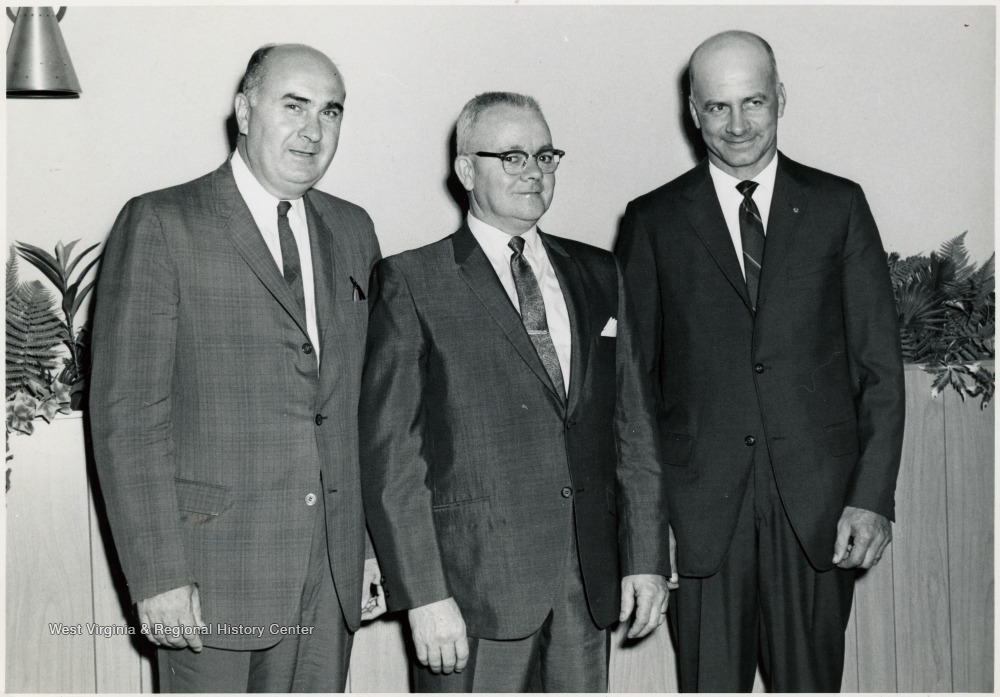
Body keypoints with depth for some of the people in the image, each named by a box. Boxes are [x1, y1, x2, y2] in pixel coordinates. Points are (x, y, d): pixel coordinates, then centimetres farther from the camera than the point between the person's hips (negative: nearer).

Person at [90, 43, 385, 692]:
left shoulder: (352, 230, 12)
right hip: (215, 561, -5)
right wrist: (158, 575, -13)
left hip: (333, 566, 5)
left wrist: (379, 541, 10)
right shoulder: (160, 225, -6)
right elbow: (126, 411, -10)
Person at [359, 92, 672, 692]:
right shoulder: (411, 282, -3)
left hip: (588, 586, 5)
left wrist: (647, 557, 7)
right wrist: (424, 596, -13)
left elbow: (635, 426, 12)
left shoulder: (598, 274, 12)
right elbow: (391, 452, -8)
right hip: (473, 584, -4)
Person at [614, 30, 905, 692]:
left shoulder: (838, 205, 6)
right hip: (700, 506, 0)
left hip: (819, 503, 1)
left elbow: (880, 366, 4)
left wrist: (873, 497, -4)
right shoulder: (654, 220, 5)